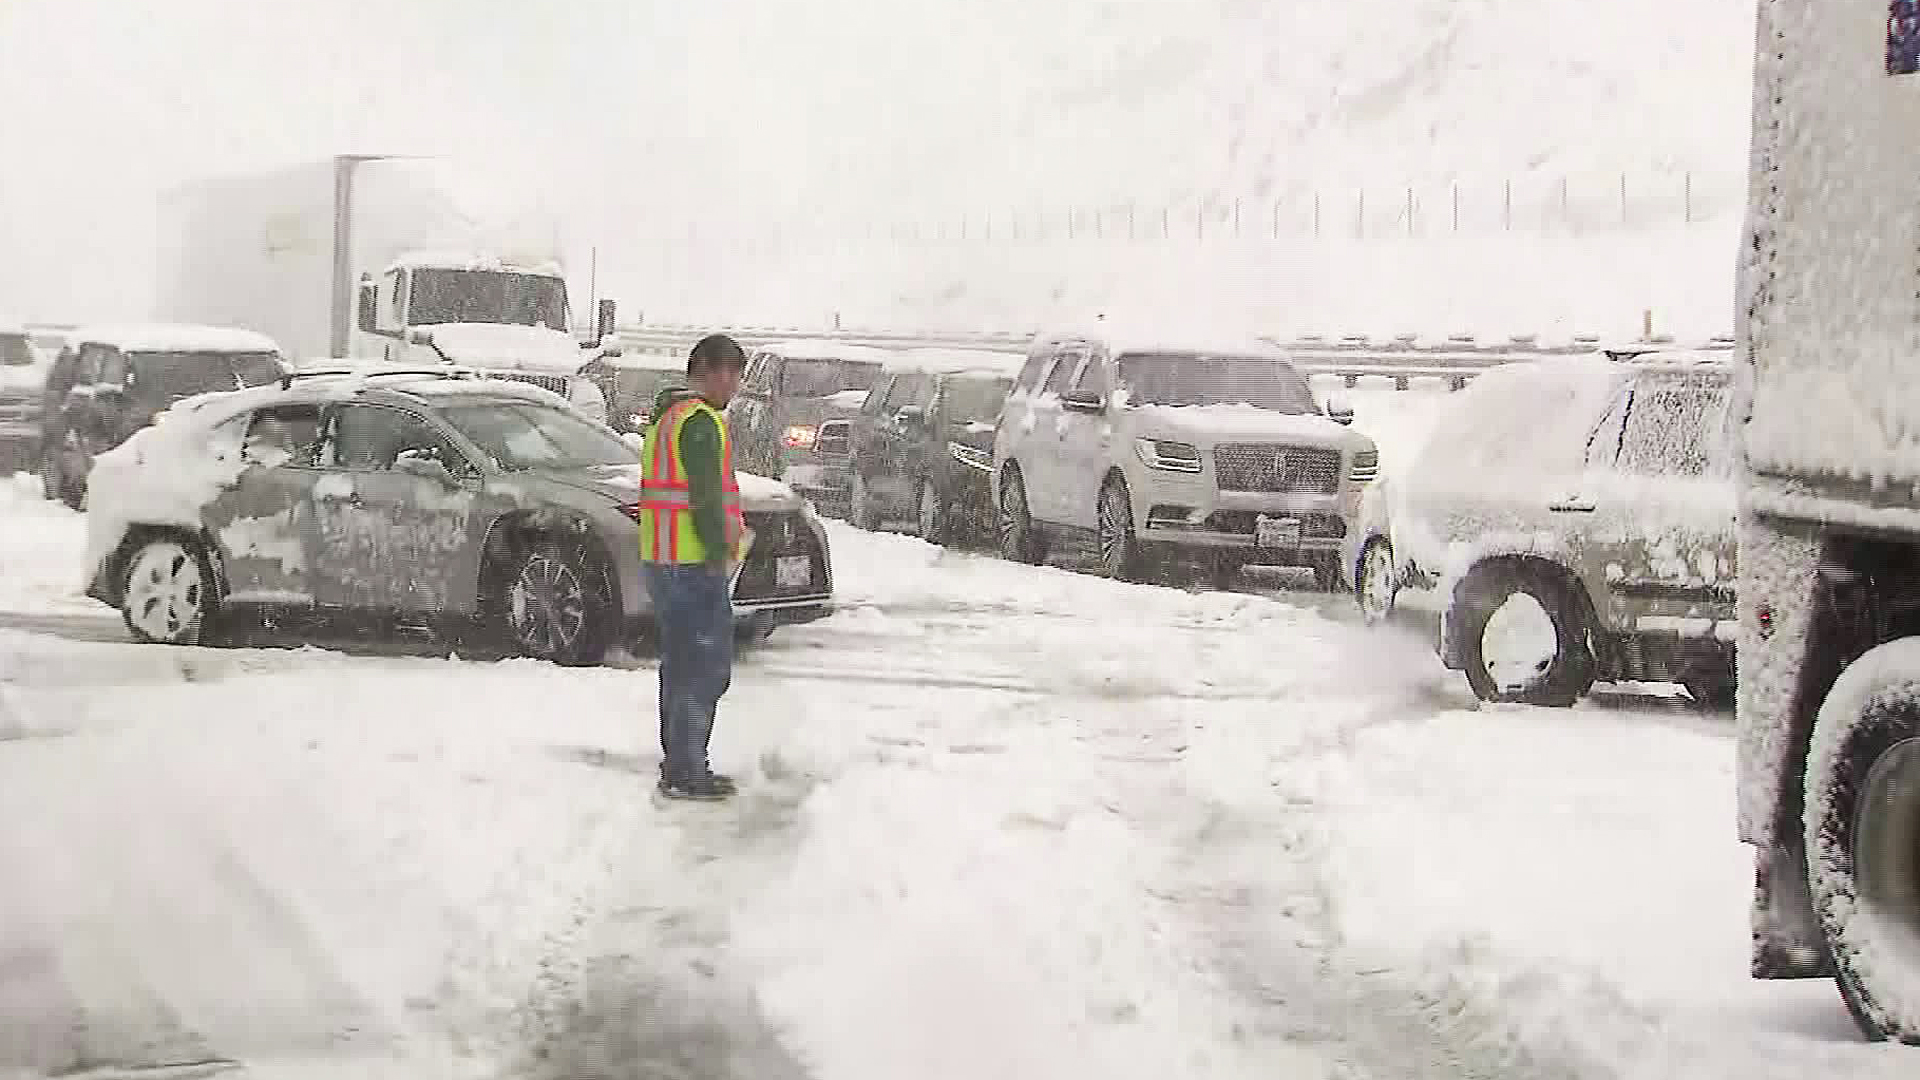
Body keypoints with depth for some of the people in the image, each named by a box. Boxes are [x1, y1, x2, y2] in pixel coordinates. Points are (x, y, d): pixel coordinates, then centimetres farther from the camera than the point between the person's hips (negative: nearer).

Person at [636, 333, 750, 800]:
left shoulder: (664, 419, 19)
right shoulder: (701, 421, -14)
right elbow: (707, 497, -20)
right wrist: (720, 554, -16)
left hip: (661, 562, 11)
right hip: (695, 565, -11)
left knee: (680, 665, 18)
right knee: (707, 669, -7)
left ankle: (678, 764, 24)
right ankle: (685, 774, -7)